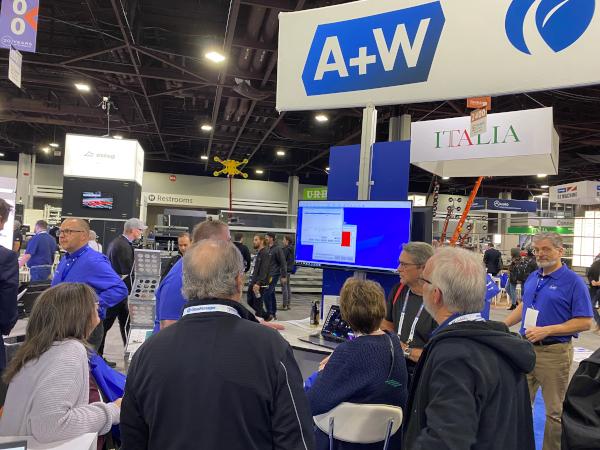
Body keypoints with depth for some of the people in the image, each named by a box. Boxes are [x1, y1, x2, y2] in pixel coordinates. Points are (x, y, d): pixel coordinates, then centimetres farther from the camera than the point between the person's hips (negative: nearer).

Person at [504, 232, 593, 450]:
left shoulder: (574, 282, -11)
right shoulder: (532, 277, 8)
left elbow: (585, 322, -14)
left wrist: (546, 330, -21)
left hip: (554, 352, -6)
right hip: (526, 348, 6)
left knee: (555, 412, 8)